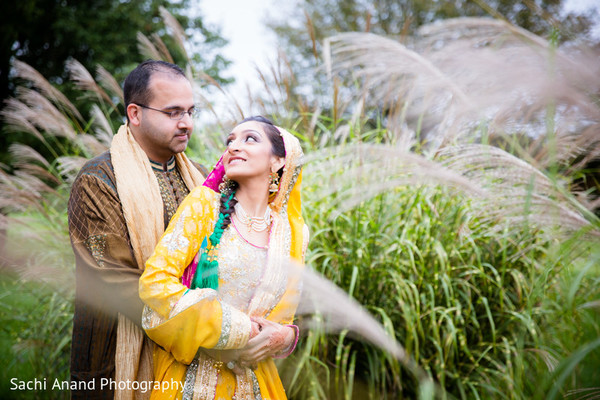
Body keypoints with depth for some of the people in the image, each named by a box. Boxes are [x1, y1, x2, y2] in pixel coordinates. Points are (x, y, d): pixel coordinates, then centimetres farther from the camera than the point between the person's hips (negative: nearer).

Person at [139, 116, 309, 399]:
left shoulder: (293, 233, 3)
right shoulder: (204, 204, -6)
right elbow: (155, 281, -13)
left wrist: (284, 336, -11)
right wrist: (236, 329, -17)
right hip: (191, 376, -3)